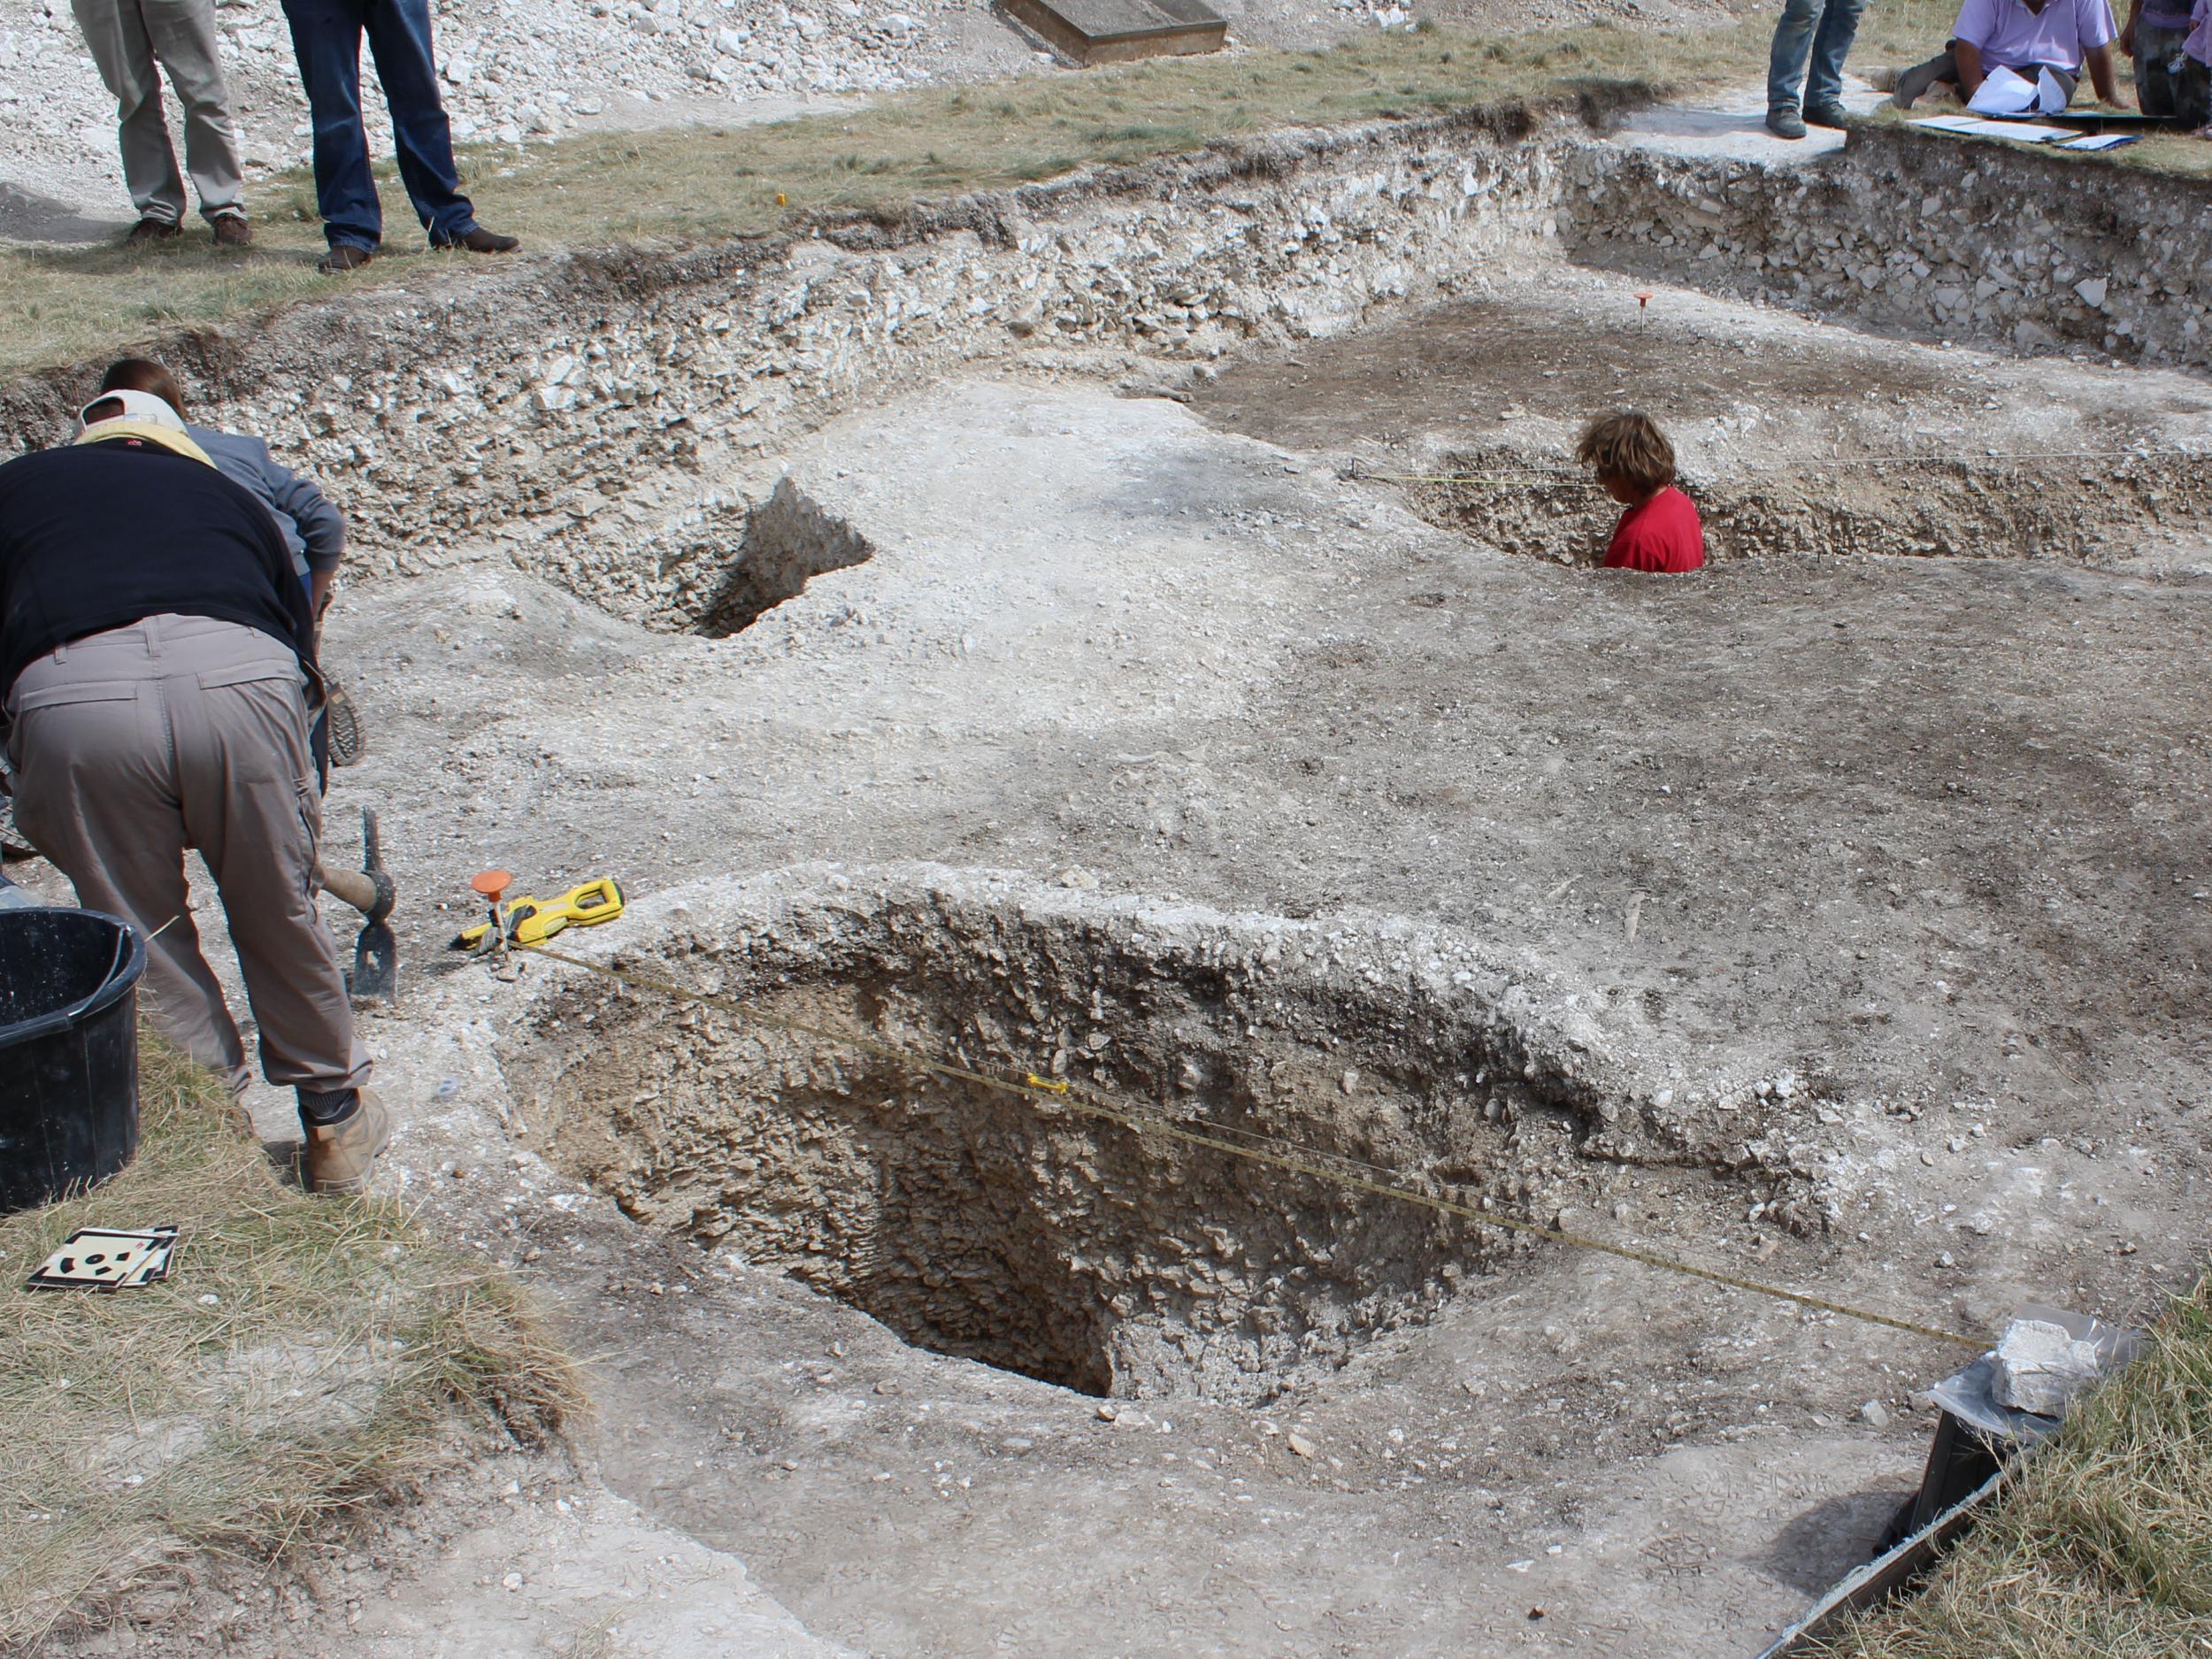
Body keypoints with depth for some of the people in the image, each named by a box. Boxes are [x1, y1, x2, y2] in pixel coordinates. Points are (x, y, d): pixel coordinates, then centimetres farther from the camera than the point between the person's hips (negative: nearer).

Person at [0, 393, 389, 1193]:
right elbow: (298, 631, 33)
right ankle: (336, 1117, 34)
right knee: (280, 918, 19)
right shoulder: (221, 491, 34)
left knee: (144, 943, 16)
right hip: (239, 677, 1)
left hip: (68, 696, -1)